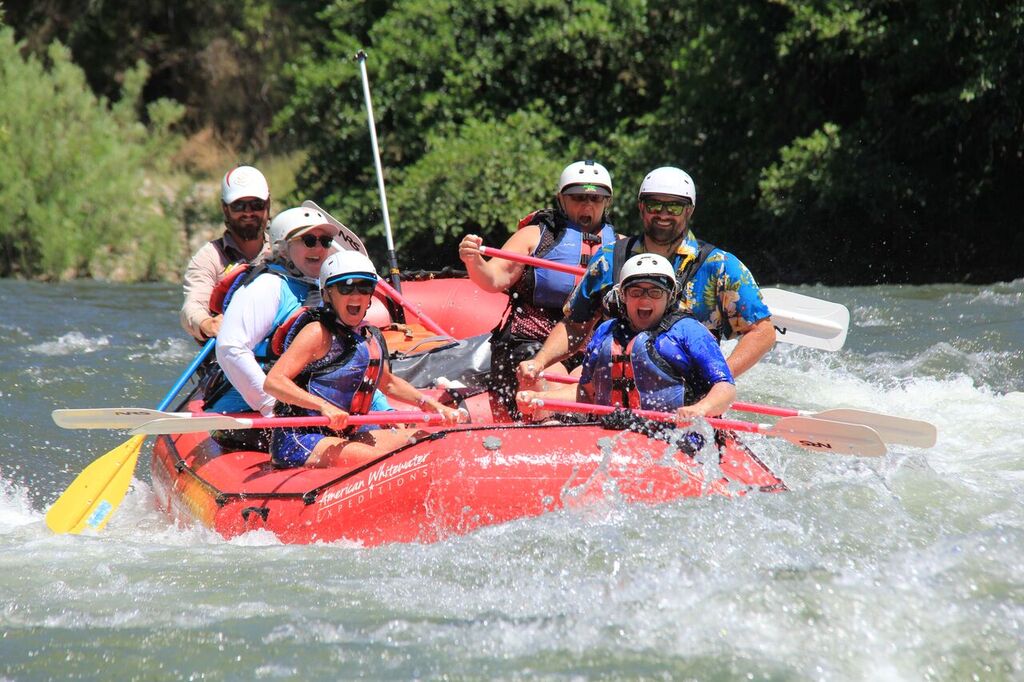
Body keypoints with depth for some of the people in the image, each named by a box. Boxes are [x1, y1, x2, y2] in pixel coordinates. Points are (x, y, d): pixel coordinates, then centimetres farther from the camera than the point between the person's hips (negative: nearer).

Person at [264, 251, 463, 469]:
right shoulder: (318, 332, -12)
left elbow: (388, 383, 31)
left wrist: (432, 405, 21)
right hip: (299, 442, -9)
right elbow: (273, 382, -22)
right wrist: (324, 406, -33)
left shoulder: (372, 337, 12)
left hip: (340, 438, 9)